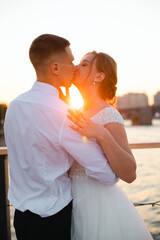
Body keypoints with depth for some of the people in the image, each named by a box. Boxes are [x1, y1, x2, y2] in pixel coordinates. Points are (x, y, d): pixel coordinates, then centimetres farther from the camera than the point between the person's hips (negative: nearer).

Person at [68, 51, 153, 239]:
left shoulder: (108, 116, -18)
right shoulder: (83, 113, 5)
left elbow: (129, 174, -26)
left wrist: (102, 136, -37)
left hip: (96, 201, -7)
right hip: (77, 201, 7)